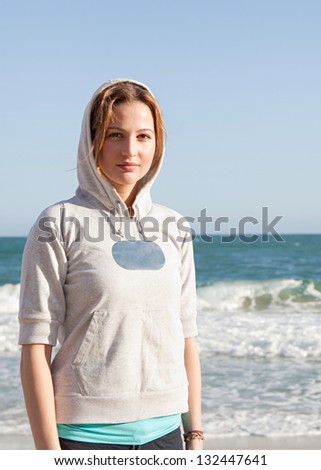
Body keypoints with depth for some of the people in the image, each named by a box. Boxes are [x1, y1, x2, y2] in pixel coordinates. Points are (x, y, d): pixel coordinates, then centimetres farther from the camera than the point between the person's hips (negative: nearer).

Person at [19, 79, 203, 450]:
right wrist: (49, 454, -12)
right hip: (86, 435, -4)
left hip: (164, 433, 4)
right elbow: (35, 348, -9)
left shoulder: (173, 228, 8)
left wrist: (195, 435, 10)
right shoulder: (59, 225, -6)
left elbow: (186, 339, 12)